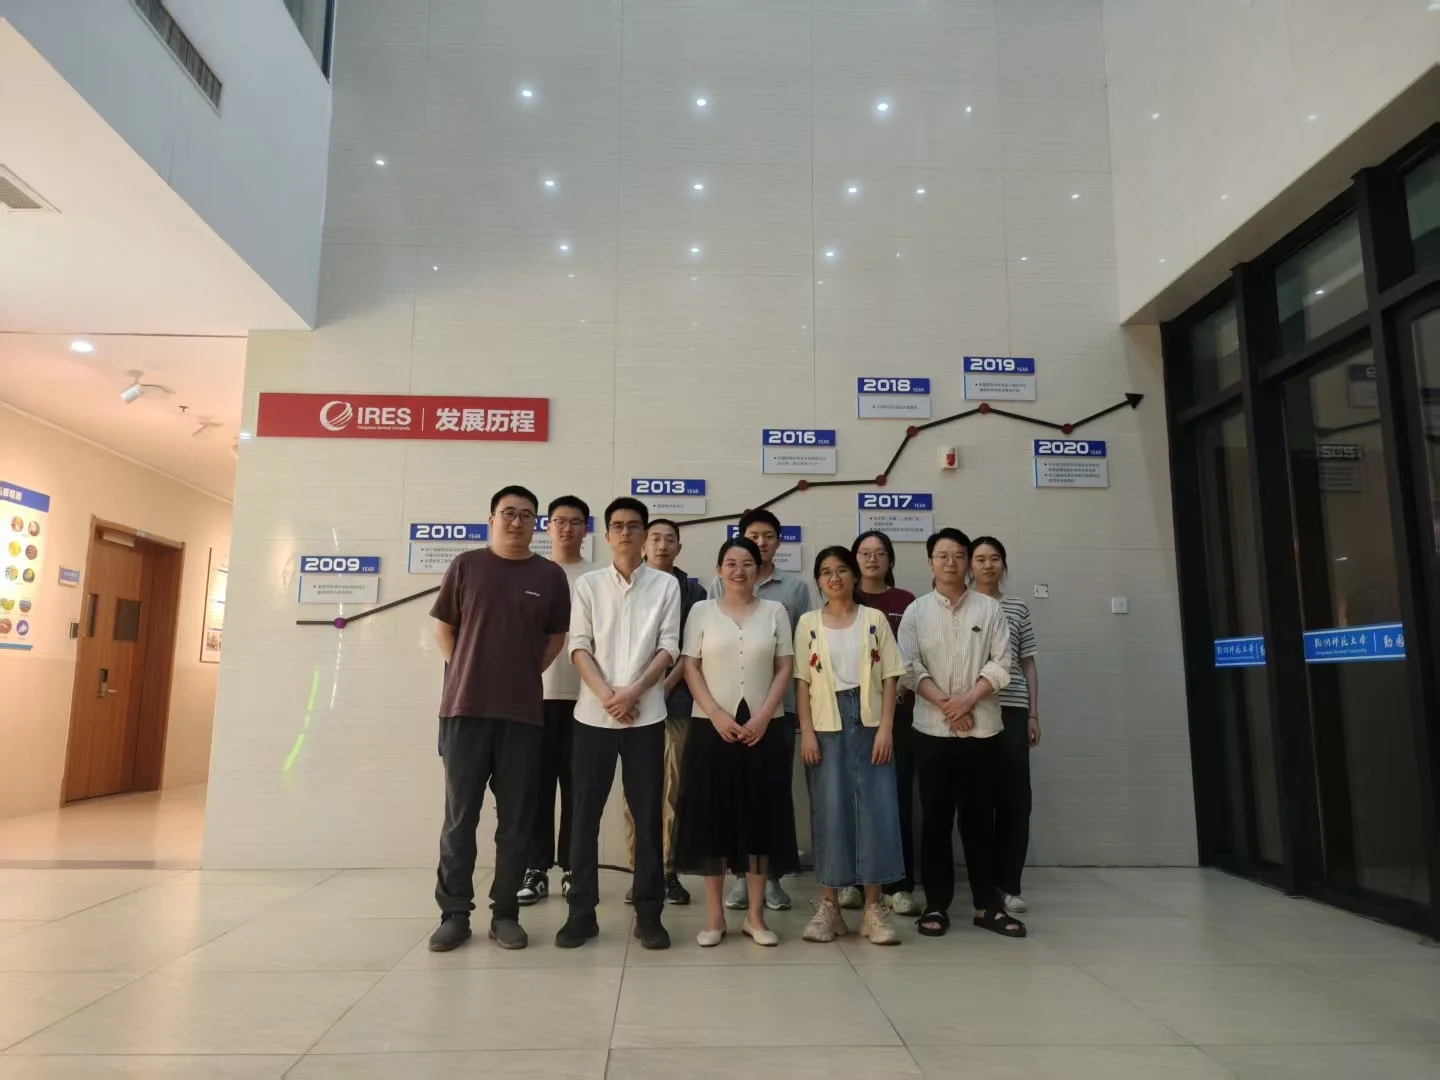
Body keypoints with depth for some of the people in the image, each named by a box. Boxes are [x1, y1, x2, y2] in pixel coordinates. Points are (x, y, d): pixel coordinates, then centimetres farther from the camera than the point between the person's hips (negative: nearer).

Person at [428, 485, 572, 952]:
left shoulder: (550, 575, 6)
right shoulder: (465, 566, 5)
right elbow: (443, 627, 10)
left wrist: (527, 672, 5)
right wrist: (464, 671, 3)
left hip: (523, 711, 1)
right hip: (465, 707, 0)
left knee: (516, 819, 5)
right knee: (460, 816, 4)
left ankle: (505, 912, 17)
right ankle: (454, 913, 15)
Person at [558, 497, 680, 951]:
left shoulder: (666, 585, 5)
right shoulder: (587, 585, 6)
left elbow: (669, 647, -1)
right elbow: (578, 646, 0)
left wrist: (634, 691, -13)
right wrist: (606, 695, -13)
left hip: (646, 715, 0)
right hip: (593, 714, 1)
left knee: (648, 815, 4)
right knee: (585, 814, 4)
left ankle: (648, 913, 14)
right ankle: (581, 912, 15)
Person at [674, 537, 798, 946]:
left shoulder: (775, 611, 7)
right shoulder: (702, 611, 4)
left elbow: (785, 668, 3)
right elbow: (690, 668, 0)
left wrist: (763, 716, -9)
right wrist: (717, 715, -12)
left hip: (763, 728, 1)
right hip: (711, 727, -1)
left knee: (761, 817, 3)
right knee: (711, 817, 2)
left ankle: (755, 916, 16)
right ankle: (714, 915, 14)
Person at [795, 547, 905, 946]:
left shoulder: (875, 618, 5)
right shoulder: (808, 623, 6)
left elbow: (889, 677, 2)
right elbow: (802, 681, 2)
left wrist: (886, 727, -7)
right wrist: (806, 732, -7)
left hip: (869, 722, 0)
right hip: (826, 725, 0)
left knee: (876, 809, -1)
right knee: (829, 811, 2)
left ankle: (874, 907, 10)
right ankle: (828, 905, 13)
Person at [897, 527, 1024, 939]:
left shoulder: (990, 609, 4)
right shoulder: (916, 611, 4)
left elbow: (1000, 664, -2)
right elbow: (911, 667, -2)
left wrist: (967, 700, -13)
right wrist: (945, 705, -13)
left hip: (982, 728, 0)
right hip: (932, 729, 0)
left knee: (979, 818, 7)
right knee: (935, 819, 5)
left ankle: (987, 905, 16)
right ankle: (936, 905, 13)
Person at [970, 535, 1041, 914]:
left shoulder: (1019, 608, 11)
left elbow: (1028, 665, 12)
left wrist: (1033, 715, 7)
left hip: (1012, 711, 2)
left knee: (1015, 797, 1)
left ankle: (1009, 884, 11)